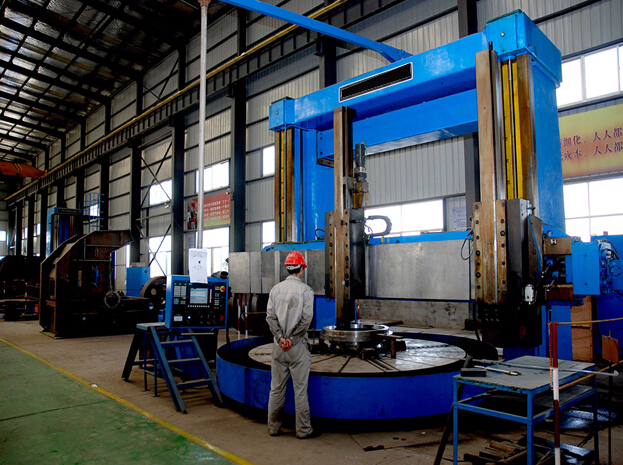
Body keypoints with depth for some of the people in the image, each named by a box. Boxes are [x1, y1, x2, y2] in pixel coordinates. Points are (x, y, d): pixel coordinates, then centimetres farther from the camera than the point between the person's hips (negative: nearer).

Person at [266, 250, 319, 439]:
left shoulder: (276, 289, 5)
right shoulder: (305, 290, -6)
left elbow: (270, 316, -2)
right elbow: (306, 319, -14)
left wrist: (281, 338, -6)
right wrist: (292, 339, -9)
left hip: (278, 345, 4)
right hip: (298, 346, -4)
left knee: (276, 388, 12)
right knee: (300, 389, 4)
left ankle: (273, 427, 21)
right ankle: (303, 430, 12)